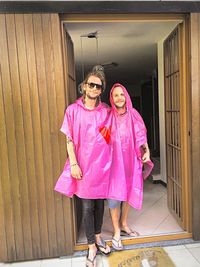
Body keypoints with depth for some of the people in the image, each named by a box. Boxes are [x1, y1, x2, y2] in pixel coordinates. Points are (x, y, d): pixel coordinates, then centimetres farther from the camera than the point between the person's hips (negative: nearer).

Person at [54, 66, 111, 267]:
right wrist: (73, 164, -9)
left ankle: (98, 237, 38)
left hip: (102, 164, 3)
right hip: (83, 165, -2)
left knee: (100, 203, 16)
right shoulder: (73, 110, -4)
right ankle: (91, 247, 24)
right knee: (87, 206, 6)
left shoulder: (106, 111, 3)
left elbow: (110, 137, 10)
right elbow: (69, 140, -4)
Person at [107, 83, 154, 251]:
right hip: (114, 160, -3)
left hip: (130, 159, 3)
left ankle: (124, 224, 34)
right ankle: (117, 232, 14)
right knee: (114, 194, -3)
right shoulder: (109, 116, -4)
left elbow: (141, 136, 7)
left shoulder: (133, 115, 3)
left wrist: (147, 150, -8)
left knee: (128, 192, 13)